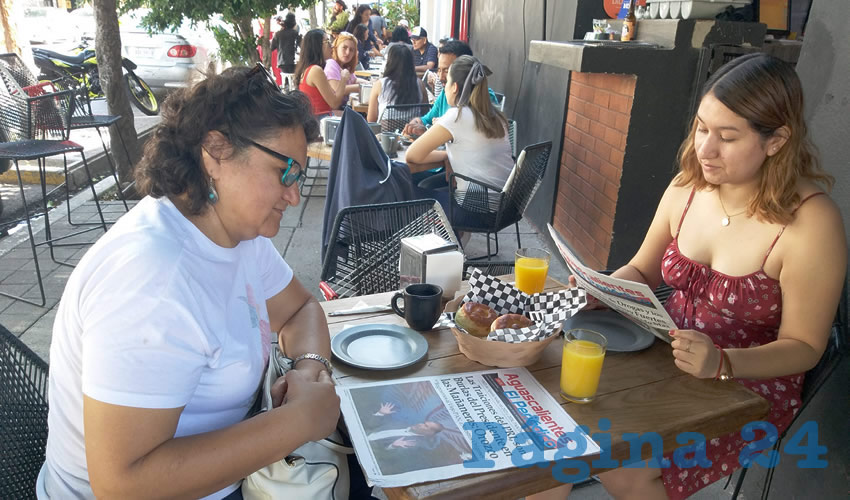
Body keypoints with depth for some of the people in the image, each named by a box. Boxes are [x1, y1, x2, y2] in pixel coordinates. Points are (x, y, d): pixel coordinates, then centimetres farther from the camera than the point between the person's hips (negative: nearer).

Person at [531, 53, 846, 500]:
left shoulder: (811, 222, -20)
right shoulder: (688, 186, -4)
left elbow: (803, 346, -12)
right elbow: (641, 271, 9)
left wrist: (721, 363, -28)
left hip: (749, 384, -4)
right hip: (667, 361, 5)